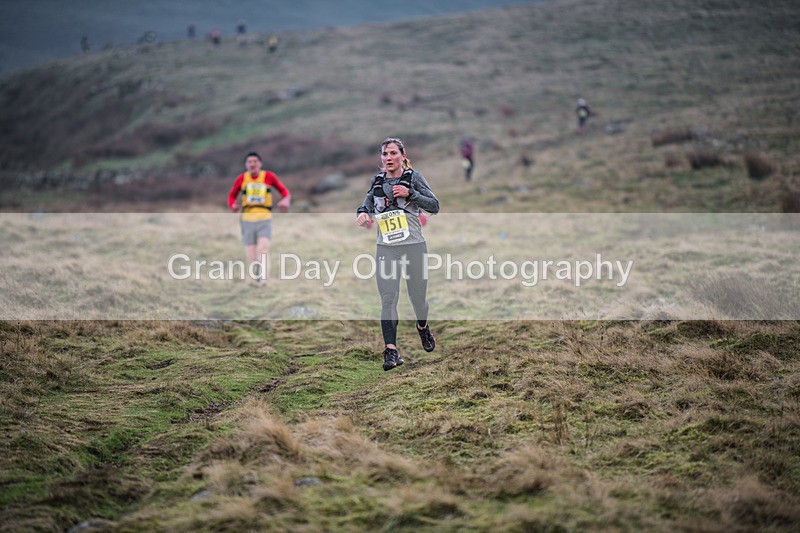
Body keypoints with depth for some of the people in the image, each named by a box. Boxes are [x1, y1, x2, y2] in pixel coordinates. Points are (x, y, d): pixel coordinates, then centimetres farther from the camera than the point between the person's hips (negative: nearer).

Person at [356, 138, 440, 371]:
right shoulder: (377, 181, 11)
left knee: (417, 296, 9)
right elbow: (368, 204, 23)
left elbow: (434, 206, -1)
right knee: (388, 298, -11)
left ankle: (423, 327, 43)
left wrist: (410, 193, -13)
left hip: (414, 246, -2)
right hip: (386, 248, 2)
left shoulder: (413, 177, 1)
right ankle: (391, 351, -13)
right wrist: (362, 213, -1)